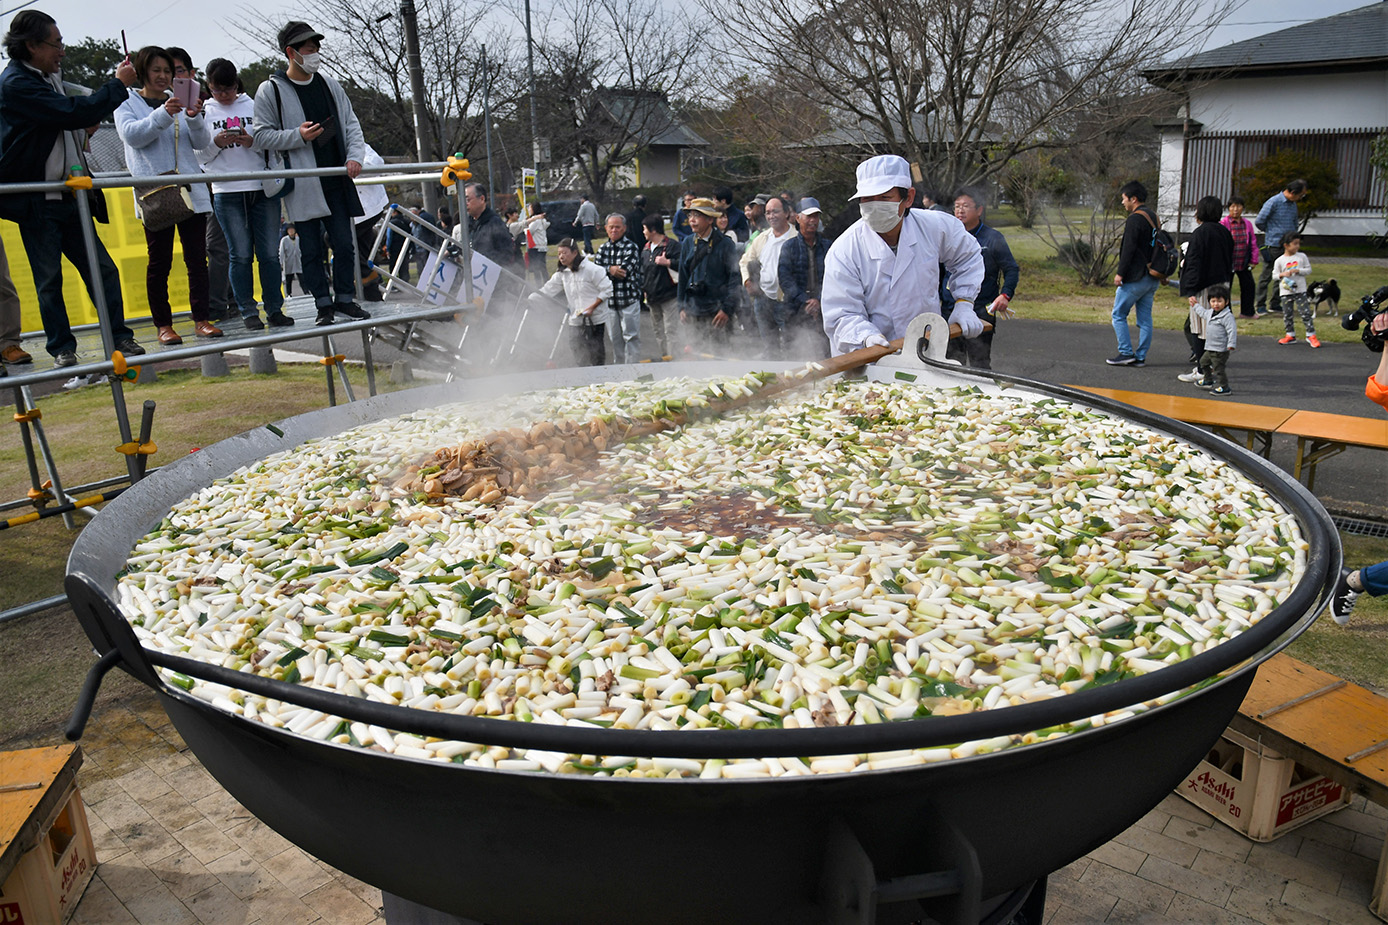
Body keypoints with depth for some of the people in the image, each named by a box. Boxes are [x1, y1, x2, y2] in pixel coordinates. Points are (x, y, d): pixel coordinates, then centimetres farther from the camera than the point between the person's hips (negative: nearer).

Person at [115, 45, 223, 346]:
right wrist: (163, 114, -22)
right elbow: (132, 135, -10)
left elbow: (202, 142, 8)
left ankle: (201, 319, 3)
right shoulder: (127, 104, 9)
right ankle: (163, 324, 2)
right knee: (159, 260, -2)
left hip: (190, 190, 3)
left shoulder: (180, 102, 18)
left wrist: (195, 118, -12)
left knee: (197, 258, -1)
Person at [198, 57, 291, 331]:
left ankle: (275, 308, 7)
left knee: (270, 253, -2)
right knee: (240, 254, -1)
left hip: (263, 188, 0)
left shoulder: (255, 106, 11)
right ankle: (248, 312, 5)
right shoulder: (204, 113, 11)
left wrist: (254, 142, -10)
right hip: (227, 193, 0)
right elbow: (199, 156, 8)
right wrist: (216, 144, -10)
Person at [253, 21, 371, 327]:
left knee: (344, 243, 3)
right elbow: (262, 136, -2)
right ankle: (324, 304, 9)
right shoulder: (270, 91, -1)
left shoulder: (329, 84, 12)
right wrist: (298, 136, -16)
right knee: (311, 249, 0)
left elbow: (351, 124, 14)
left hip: (336, 180, 3)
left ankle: (345, 299, 15)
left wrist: (354, 155, -3)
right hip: (302, 185, -3)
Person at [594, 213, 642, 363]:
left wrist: (605, 270, -7)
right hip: (609, 300, 5)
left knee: (631, 337, -3)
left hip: (629, 299, -5)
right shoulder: (603, 248, 11)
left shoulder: (631, 247, -7)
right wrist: (610, 270, -15)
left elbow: (624, 271, -18)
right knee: (615, 338, 13)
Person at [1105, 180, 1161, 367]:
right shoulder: (1154, 217, 16)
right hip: (1153, 278, 9)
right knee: (1145, 318, 9)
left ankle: (1126, 353, -3)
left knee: (1119, 314, 0)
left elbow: (1129, 249, -19)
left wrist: (1120, 273, -16)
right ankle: (1141, 356, 11)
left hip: (1135, 277, -9)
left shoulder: (1135, 219, -13)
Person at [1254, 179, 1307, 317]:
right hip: (1273, 245, -7)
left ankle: (1275, 304, 16)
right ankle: (1260, 305, 8)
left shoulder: (1293, 204, 11)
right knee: (1267, 275, 0)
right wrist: (1271, 232, 5)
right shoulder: (1273, 202, -12)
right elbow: (1259, 221, -10)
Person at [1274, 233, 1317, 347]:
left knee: (1306, 313, -5)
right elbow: (1274, 275, 3)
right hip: (1286, 292, 0)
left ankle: (1311, 335, 1)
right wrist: (1282, 274, -16)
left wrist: (1297, 270, -11)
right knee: (1287, 314, 6)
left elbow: (1308, 270, 5)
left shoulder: (1302, 257, 3)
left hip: (1300, 290, 0)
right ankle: (1290, 335, 19)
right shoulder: (1279, 261, 0)